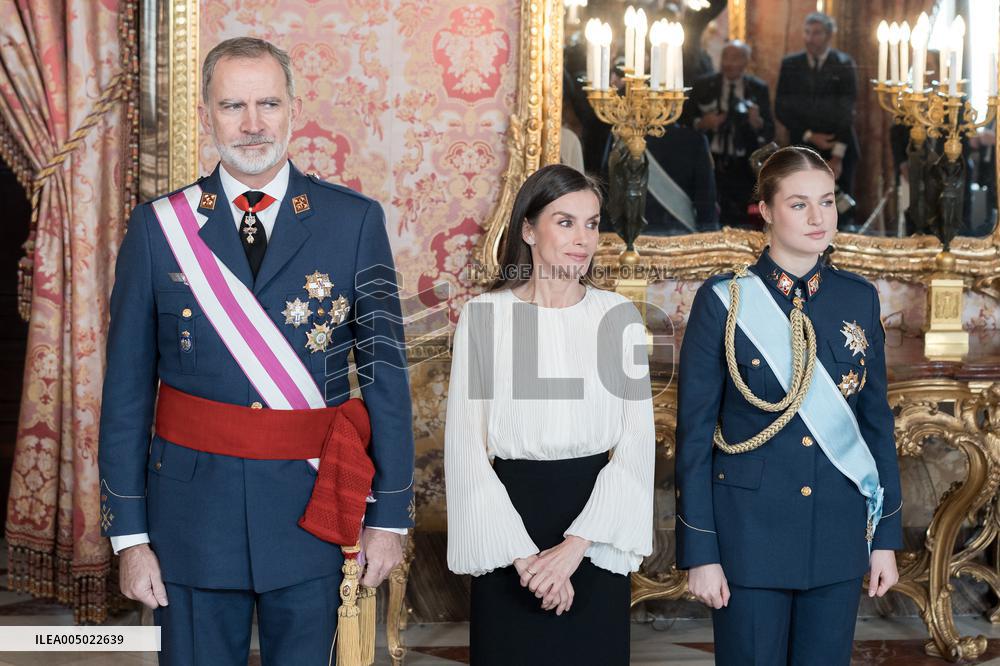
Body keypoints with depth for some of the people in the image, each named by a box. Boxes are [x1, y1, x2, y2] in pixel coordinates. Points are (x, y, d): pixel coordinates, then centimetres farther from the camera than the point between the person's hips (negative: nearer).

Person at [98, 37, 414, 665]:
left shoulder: (355, 222, -1)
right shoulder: (159, 227, 0)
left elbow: (386, 372, 0)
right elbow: (127, 389, 1)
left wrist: (390, 514, -1)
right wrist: (129, 533, -2)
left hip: (312, 512, 0)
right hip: (193, 512, 0)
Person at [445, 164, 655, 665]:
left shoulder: (618, 316, 2)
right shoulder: (484, 316, -3)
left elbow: (636, 445, -3)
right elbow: (466, 448, -4)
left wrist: (574, 547, -13)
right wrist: (521, 554, -12)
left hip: (596, 536, 1)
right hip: (509, 512, -1)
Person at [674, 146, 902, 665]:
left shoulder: (859, 298, 4)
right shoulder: (723, 300, -6)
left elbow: (877, 420, 8)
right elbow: (694, 431, -6)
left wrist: (887, 537, 6)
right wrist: (699, 551, -9)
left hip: (838, 533, 3)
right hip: (750, 532, -3)